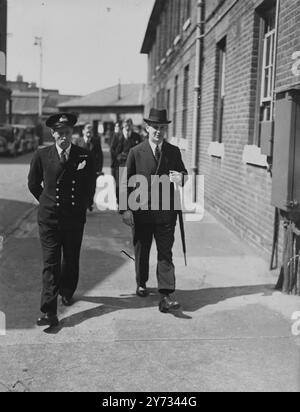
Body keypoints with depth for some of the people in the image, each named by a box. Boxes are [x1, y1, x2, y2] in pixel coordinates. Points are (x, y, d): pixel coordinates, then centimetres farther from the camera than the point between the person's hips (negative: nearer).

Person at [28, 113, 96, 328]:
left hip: (75, 217, 1)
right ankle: (49, 312, -6)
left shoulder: (85, 157, -3)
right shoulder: (42, 156, -3)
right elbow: (33, 184, 12)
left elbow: (90, 186, 10)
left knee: (71, 259, 13)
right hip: (49, 218, -1)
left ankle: (67, 292, 41)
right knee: (51, 263, -6)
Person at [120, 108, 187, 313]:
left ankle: (167, 295, -4)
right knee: (141, 251, 15)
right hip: (141, 211, 0)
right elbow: (126, 181, -2)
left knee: (165, 253, -2)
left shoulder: (174, 152, 5)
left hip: (166, 212, 1)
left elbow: (183, 173, 14)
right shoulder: (136, 152, -1)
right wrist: (125, 208, -9)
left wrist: (181, 177, -12)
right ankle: (141, 284, 37)